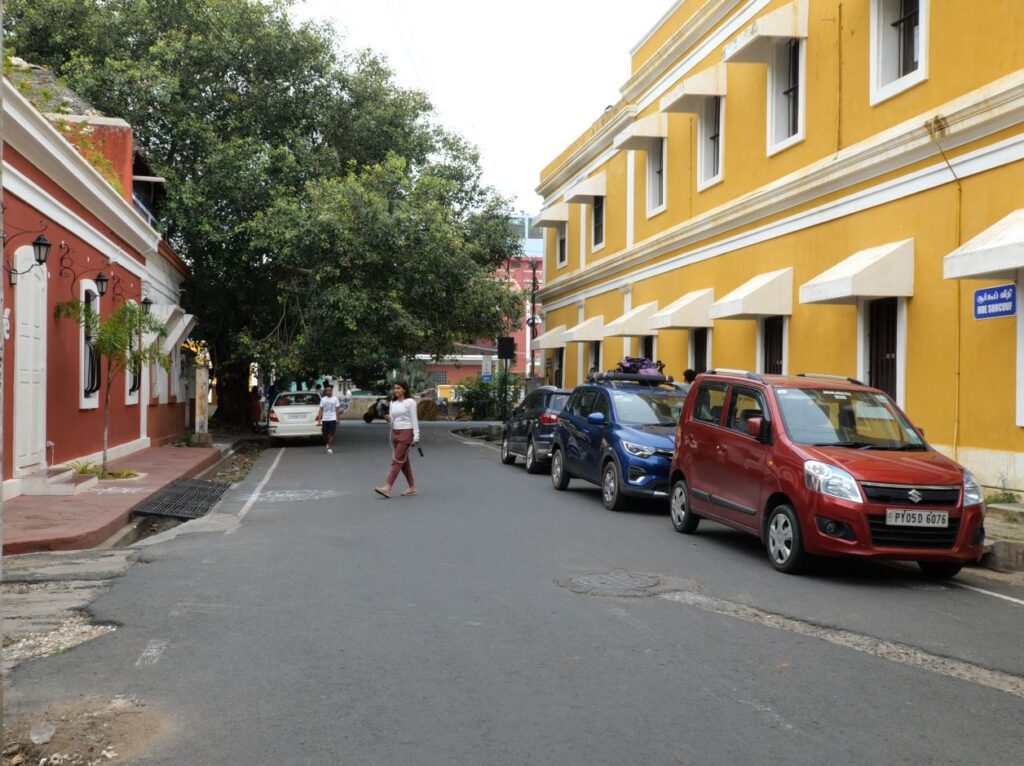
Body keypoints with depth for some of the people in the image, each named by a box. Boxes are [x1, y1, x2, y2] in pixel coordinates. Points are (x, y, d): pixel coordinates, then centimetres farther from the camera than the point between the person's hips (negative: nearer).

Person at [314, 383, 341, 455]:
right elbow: (321, 410, 7)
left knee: (331, 434, -7)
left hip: (332, 419, -2)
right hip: (325, 419, 2)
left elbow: (337, 410, 3)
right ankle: (329, 443, 34)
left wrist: (337, 419, -3)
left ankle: (330, 448, 0)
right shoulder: (323, 399, 6)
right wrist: (319, 419, 1)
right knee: (325, 434, 6)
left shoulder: (335, 399, 2)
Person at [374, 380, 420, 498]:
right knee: (404, 461, 10)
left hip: (406, 433, -7)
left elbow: (414, 419, -8)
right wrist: (388, 419, -9)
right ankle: (412, 487, 18)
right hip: (395, 433, 7)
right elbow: (392, 420, 15)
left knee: (397, 460, -10)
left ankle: (387, 488, -14)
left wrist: (416, 436, -12)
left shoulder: (410, 402, -6)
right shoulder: (393, 403, 12)